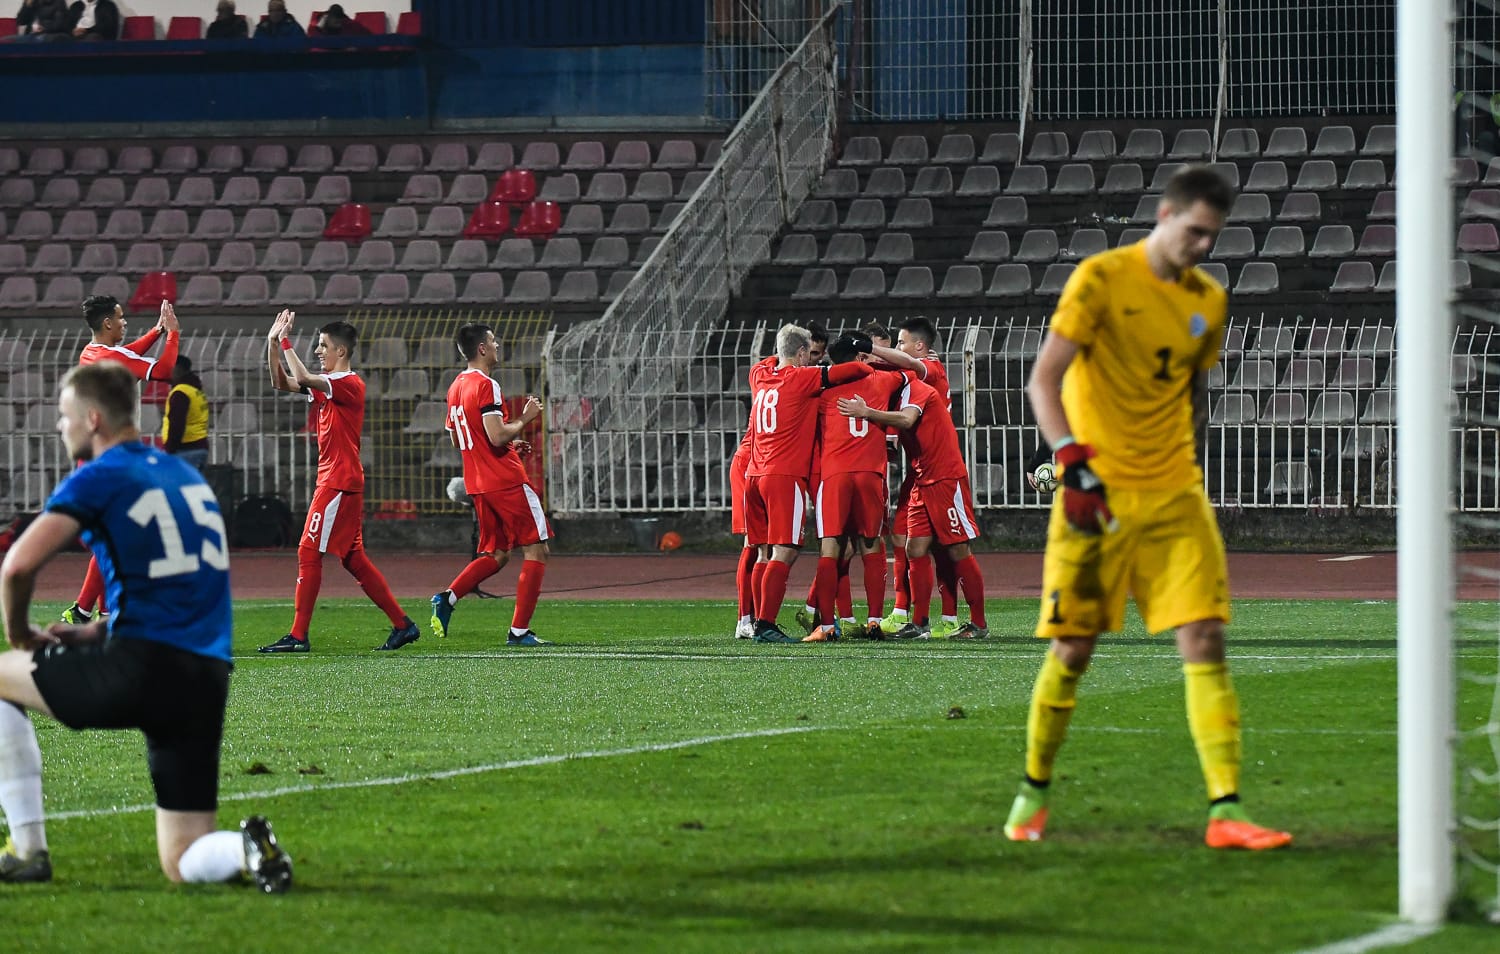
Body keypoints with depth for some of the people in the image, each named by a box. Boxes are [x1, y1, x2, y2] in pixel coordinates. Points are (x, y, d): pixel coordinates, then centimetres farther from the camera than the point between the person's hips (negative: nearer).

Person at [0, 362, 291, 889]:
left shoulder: (99, 478, -1)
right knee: (183, 864, 13)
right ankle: (248, 849, -20)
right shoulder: (187, 476, 22)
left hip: (142, 670, -6)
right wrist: (95, 632, 25)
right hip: (208, 682, 7)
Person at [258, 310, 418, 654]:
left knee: (309, 552, -9)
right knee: (353, 558, 11)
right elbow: (282, 383, 15)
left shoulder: (349, 384, -14)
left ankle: (298, 636, -8)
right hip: (334, 481, 10)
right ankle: (402, 624, 14)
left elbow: (302, 378, -27)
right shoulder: (327, 385, 15)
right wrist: (273, 343, 4)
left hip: (339, 482, -10)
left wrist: (286, 342, -18)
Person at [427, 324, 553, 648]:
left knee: (496, 554, 17)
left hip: (478, 484, 9)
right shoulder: (486, 386, -15)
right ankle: (519, 631, -3)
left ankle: (447, 598, -2)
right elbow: (497, 436, -24)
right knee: (536, 551, 0)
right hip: (507, 482, -9)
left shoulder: (456, 387, 13)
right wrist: (524, 419, -7)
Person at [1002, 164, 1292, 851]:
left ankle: (1225, 811, -12)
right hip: (1097, 495, -4)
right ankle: (1033, 792, 22)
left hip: (1175, 496, 4)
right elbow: (1043, 379, -9)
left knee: (1205, 642, -8)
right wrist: (1074, 461, -20)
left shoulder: (1208, 302, 10)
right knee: (1071, 651, 1)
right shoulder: (1101, 278, -6)